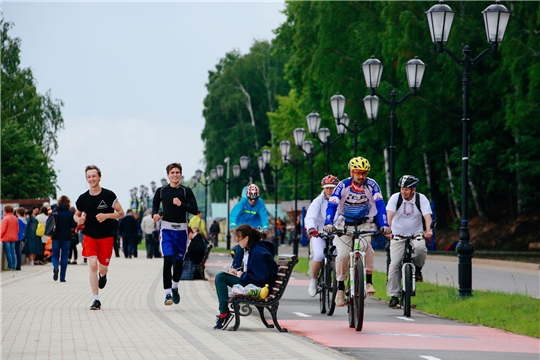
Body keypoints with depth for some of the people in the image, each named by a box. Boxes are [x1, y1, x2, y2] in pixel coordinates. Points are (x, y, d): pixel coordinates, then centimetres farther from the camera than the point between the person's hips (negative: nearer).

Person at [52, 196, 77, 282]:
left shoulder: (54, 212, -4)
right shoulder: (71, 213, -5)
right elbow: (74, 226, -7)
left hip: (56, 237, 0)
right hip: (67, 238, 0)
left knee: (55, 255, 12)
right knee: (64, 257, 8)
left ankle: (55, 267, -19)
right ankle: (62, 277, 7)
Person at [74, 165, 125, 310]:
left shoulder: (109, 195, -8)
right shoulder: (83, 198, 0)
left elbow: (121, 213, -5)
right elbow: (76, 215, 14)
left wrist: (106, 215, -21)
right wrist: (79, 219, -10)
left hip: (106, 237, -1)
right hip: (90, 236, 1)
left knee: (103, 268, 4)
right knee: (92, 265, -13)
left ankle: (102, 275, 45)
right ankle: (96, 300, -9)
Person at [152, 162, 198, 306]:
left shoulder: (186, 191, 1)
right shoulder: (161, 191, 4)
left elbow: (195, 210, -5)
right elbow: (155, 205, 18)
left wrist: (181, 204, -19)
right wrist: (155, 214, -3)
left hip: (181, 229, 1)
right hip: (167, 228, -1)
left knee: (179, 261, 9)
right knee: (168, 259, -15)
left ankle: (175, 287, 35)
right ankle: (167, 293, -15)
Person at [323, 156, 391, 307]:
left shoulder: (371, 185, -13)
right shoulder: (343, 185, -15)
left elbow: (380, 205, -18)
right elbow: (332, 205, -22)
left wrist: (384, 225, -33)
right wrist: (328, 224, -38)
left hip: (365, 223, 0)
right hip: (344, 225, 0)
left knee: (366, 247, -28)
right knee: (343, 255, -15)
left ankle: (369, 281, -15)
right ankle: (340, 287, 2)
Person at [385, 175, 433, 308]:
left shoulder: (421, 199, -7)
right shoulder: (395, 197, -9)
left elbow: (427, 216, -18)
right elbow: (390, 214, -22)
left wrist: (429, 230, -38)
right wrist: (387, 229, -40)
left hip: (416, 234, 0)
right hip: (398, 235, 0)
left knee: (421, 248, -34)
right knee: (394, 264, -11)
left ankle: (417, 268, -3)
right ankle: (393, 296, -4)